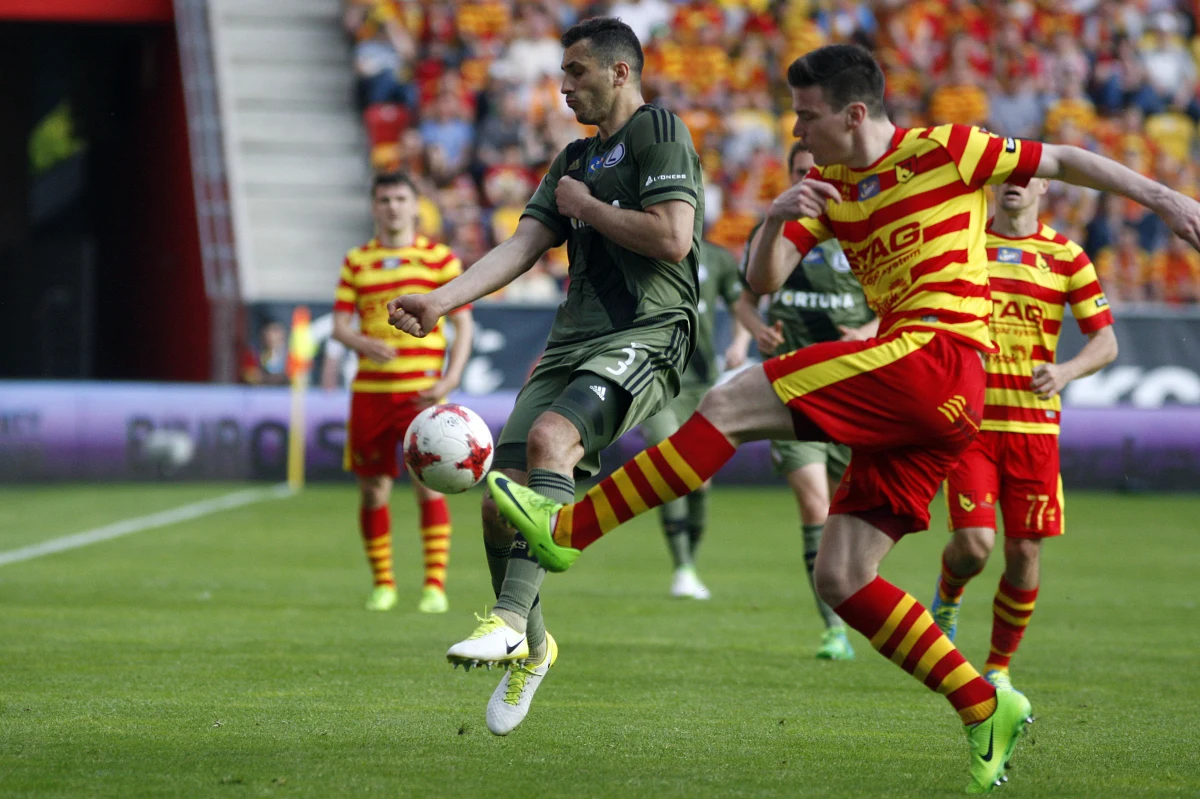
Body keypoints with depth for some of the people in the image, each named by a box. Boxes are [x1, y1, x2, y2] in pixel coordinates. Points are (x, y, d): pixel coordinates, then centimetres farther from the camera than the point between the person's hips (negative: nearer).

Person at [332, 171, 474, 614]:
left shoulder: (439, 258, 4)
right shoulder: (356, 262, 11)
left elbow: (463, 323, 3)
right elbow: (340, 325, 6)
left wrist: (450, 379, -10)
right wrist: (365, 343, -17)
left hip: (421, 389, -3)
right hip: (370, 389, 3)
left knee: (429, 483, -11)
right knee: (373, 490, 5)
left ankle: (435, 585, -8)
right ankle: (383, 584, 17)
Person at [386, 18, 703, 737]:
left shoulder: (659, 132, -1)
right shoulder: (574, 160, 23)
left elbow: (672, 237, -15)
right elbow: (522, 248, 14)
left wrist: (587, 206, -3)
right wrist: (440, 301, 1)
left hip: (647, 334, -8)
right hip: (574, 338, 8)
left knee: (550, 436, -33)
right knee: (501, 491, -2)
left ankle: (510, 619, -39)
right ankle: (530, 648, 17)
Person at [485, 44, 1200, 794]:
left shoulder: (943, 149, 0)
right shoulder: (829, 189, 19)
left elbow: (1062, 160, 8)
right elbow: (762, 282, 12)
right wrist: (775, 220, -8)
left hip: (938, 359, -9)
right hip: (907, 398, 9)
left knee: (732, 404, -16)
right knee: (840, 577, 2)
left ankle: (569, 529, -16)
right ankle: (985, 709, 6)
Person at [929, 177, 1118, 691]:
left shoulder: (1065, 256, 3)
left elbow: (1106, 342, 3)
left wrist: (1065, 372, -16)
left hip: (1034, 422, 1)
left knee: (1024, 554, 0)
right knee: (974, 546, -15)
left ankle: (998, 667, 19)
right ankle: (947, 595, 21)